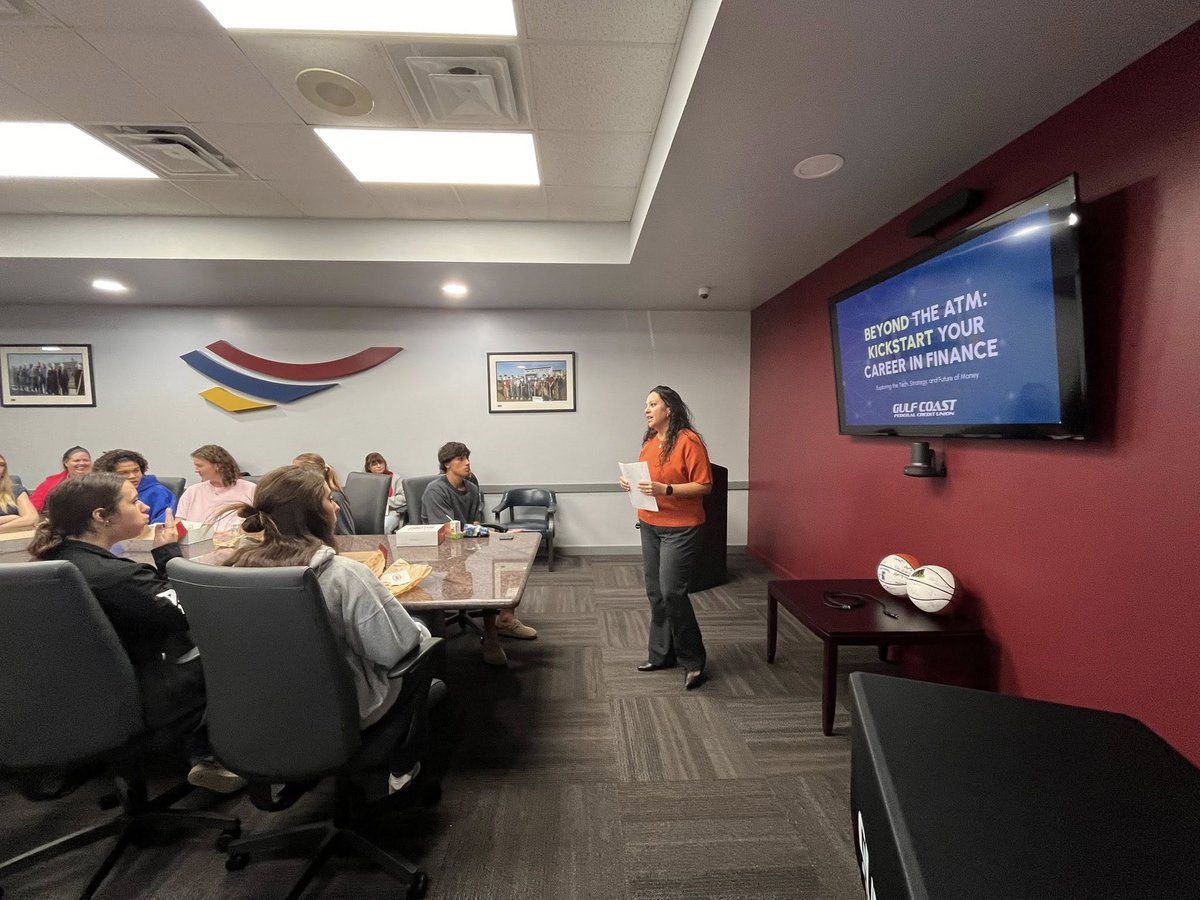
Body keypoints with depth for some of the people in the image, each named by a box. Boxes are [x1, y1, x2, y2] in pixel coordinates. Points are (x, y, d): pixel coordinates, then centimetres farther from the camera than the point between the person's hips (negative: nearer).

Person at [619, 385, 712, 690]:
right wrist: (632, 483, 1)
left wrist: (665, 490, -25)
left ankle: (694, 661, 14)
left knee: (672, 592, -6)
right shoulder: (649, 441, 9)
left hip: (681, 529, -7)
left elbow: (704, 485, -16)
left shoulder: (688, 440, -14)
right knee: (655, 592, 13)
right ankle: (661, 654, 30)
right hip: (650, 526, 8)